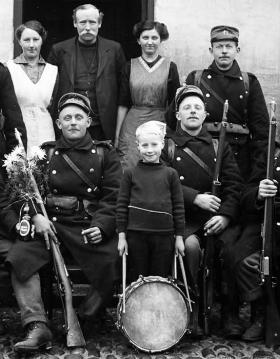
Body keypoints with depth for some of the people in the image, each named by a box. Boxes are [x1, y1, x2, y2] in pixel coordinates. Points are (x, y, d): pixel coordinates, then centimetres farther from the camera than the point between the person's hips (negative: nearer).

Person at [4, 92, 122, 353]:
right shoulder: (46, 153, 15)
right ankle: (37, 326, -20)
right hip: (50, 223, 2)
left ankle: (85, 320, -1)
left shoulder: (105, 154, 10)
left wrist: (102, 225, -16)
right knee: (19, 256, -23)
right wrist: (35, 215, -14)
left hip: (91, 226, -1)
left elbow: (113, 196, 1)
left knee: (113, 261, -26)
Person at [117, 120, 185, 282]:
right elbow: (122, 205, 3)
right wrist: (121, 236, -1)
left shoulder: (170, 174, 5)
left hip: (164, 235, 0)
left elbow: (178, 206, 5)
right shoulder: (130, 173, 4)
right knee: (137, 280, 8)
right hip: (136, 234, 0)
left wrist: (179, 237, 2)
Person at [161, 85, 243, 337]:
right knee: (191, 245, -33)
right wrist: (196, 198, -16)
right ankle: (194, 307, -14)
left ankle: (230, 309, -10)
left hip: (218, 216, 2)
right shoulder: (167, 146, 10)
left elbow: (235, 184, 6)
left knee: (234, 245, -27)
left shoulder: (220, 146, 16)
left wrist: (226, 215, -11)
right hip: (184, 217, -2)